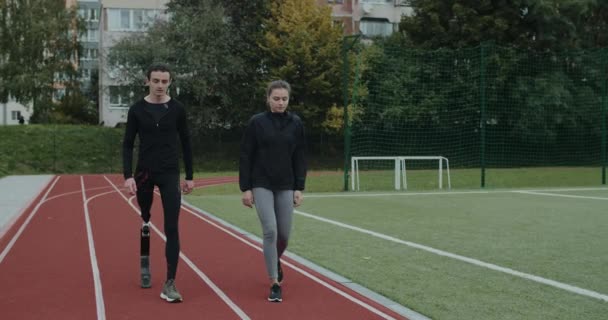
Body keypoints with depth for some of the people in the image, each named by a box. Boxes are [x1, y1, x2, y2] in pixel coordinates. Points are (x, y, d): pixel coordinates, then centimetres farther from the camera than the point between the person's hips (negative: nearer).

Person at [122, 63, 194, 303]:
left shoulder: (177, 109, 0)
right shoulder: (137, 109, 0)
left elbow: (186, 143, 6)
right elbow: (127, 145, 0)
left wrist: (189, 176, 5)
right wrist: (128, 176, -11)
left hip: (170, 175, -1)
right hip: (144, 174, 1)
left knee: (171, 229, -8)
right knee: (145, 222, 15)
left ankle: (170, 284, -8)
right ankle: (145, 265, 39)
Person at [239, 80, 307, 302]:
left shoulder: (295, 124, 2)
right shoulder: (257, 122, -5)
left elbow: (300, 158, 5)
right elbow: (245, 157, -3)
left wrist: (299, 188, 0)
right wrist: (245, 188, -7)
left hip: (286, 186, 3)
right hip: (261, 185, -3)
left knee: (284, 234, 8)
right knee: (270, 231, -12)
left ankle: (276, 261, 42)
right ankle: (275, 284, -2)